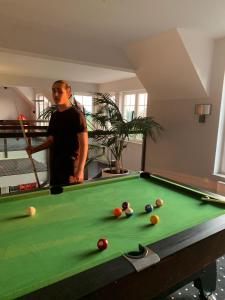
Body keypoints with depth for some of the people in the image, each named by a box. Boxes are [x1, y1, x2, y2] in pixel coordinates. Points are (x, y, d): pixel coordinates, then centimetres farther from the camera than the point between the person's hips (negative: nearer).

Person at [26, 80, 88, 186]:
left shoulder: (77, 114, -12)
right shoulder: (54, 115, 11)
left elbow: (84, 144, -16)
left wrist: (80, 170, -22)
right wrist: (35, 149, 5)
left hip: (71, 167, -7)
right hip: (55, 167, 7)